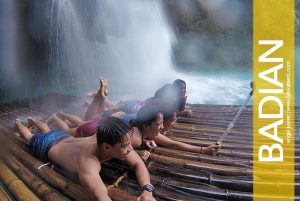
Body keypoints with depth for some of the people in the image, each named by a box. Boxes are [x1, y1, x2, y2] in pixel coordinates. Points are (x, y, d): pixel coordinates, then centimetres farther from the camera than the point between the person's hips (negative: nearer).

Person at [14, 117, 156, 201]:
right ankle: (17, 123, 62)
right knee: (29, 137, 32)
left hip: (65, 138, 4)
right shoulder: (88, 162, -54)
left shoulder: (108, 139, -37)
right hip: (47, 146, -4)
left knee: (47, 131, 40)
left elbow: (138, 164, -30)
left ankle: (33, 121, 69)